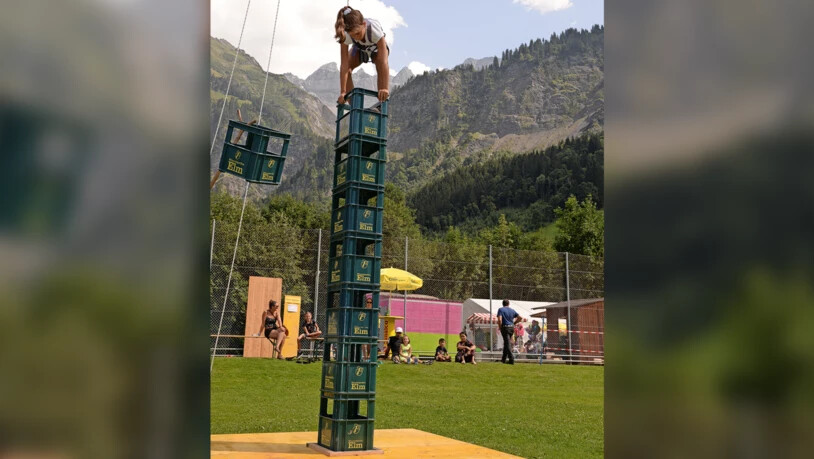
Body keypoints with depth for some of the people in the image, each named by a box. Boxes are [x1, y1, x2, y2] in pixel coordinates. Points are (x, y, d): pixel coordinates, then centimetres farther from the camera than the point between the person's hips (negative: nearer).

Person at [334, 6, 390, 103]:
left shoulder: (374, 29, -44)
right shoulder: (345, 35, -37)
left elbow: (383, 61, -48)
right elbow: (344, 65, -37)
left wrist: (385, 88, -55)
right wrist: (343, 92, -42)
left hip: (377, 48, -2)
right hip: (359, 49, 2)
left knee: (381, 64, -34)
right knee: (347, 69, -23)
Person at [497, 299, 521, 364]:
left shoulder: (501, 310, -5)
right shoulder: (512, 310, 10)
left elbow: (500, 319, -18)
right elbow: (520, 318, 7)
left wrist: (500, 327, -5)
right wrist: (514, 322, 15)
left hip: (505, 327, -5)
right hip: (511, 327, 5)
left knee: (507, 343, -6)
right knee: (507, 342, 18)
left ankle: (511, 359, -15)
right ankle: (504, 359, 26)